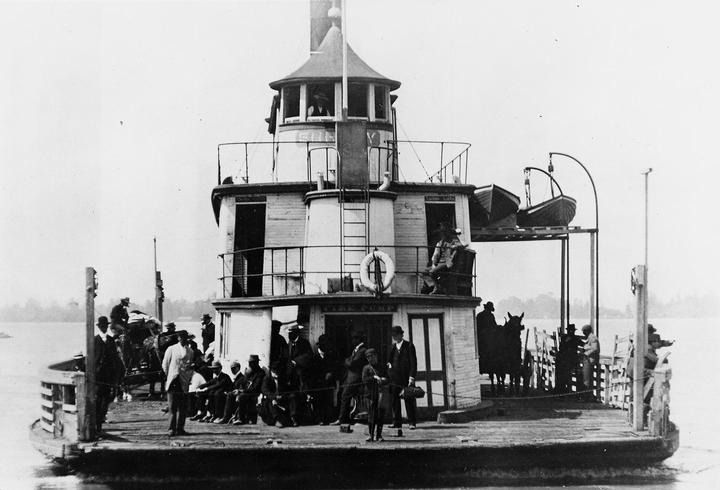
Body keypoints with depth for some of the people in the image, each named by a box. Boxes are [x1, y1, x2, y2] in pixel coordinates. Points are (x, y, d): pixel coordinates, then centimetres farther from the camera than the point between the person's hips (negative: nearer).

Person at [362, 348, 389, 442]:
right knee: (371, 414, -2)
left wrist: (382, 380, -8)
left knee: (380, 414, -2)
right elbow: (364, 380, -6)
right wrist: (374, 377, -14)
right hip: (371, 393, -2)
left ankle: (379, 435, 4)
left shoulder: (381, 367, 15)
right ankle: (371, 435, 6)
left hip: (380, 392, 2)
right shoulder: (366, 368, 7)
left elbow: (388, 379, 13)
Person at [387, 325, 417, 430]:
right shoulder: (392, 347, 17)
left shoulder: (409, 346, 2)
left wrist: (412, 377, -11)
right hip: (394, 379, 5)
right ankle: (397, 423, 4)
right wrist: (389, 364, 0)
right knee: (394, 400, 0)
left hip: (406, 378, -5)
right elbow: (389, 360, 24)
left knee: (409, 401, -3)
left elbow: (413, 363, -3)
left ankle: (412, 422, 1)